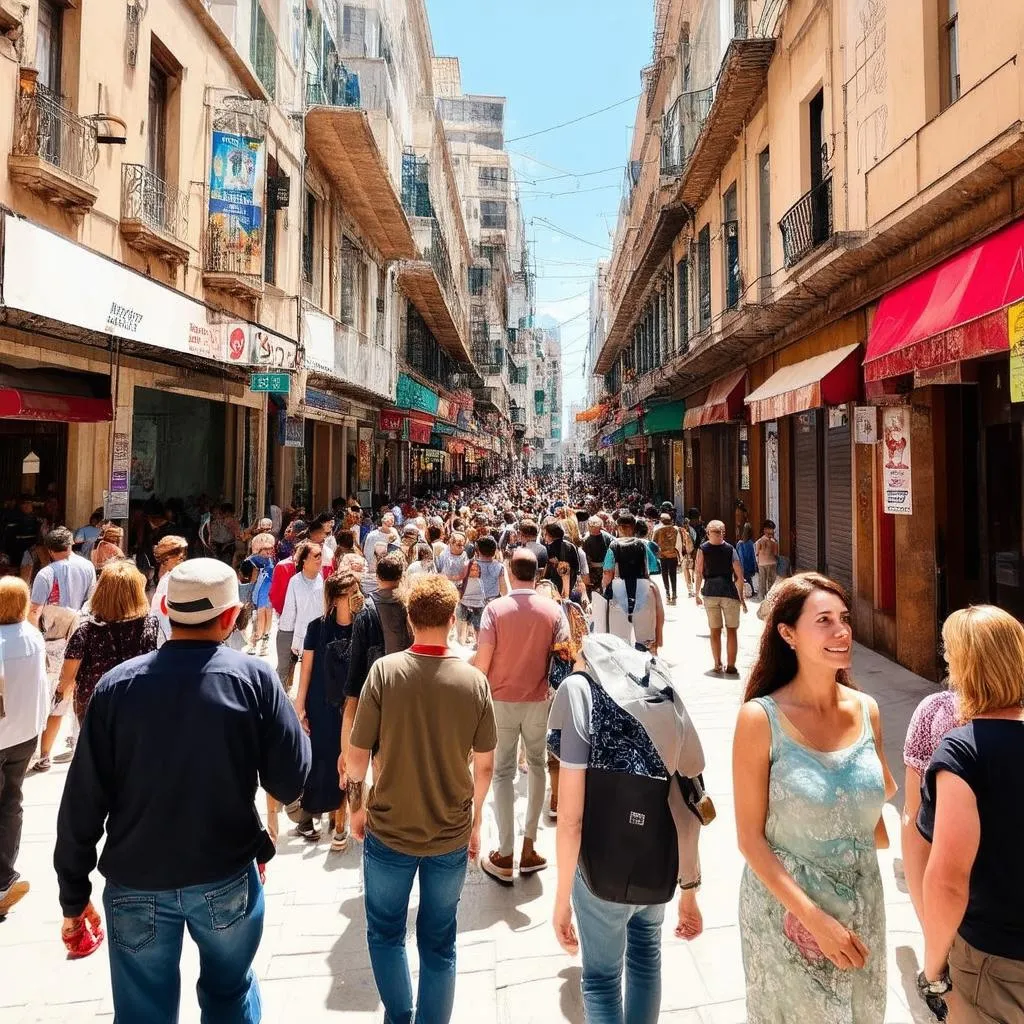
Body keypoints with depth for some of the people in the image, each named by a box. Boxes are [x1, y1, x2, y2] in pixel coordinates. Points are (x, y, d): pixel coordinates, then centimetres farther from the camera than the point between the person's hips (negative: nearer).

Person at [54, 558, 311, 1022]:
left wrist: (74, 894, 5)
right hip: (228, 879, 0)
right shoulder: (254, 678, -15)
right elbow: (289, 781, -12)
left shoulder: (117, 684, -10)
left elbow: (83, 801, -7)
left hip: (137, 885, 1)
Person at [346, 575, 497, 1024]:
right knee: (439, 944, 18)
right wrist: (475, 822, 12)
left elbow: (357, 754, -10)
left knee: (385, 933, 22)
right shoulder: (474, 680, -10)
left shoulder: (385, 670, -16)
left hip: (389, 830, -1)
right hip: (451, 835, 1)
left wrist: (356, 805, 8)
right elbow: (484, 765, -3)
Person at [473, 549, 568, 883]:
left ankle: (505, 856, 13)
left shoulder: (495, 608, -11)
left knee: (503, 773, 9)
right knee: (537, 766, 19)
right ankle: (529, 847, 22)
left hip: (502, 700, -1)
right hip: (538, 700, 2)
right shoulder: (553, 610, -6)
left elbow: (482, 661, -13)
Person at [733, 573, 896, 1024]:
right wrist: (815, 918, -18)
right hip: (786, 908, -4)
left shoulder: (867, 710, -5)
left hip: (863, 905, 4)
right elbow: (750, 839, -15)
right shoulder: (761, 719, -19)